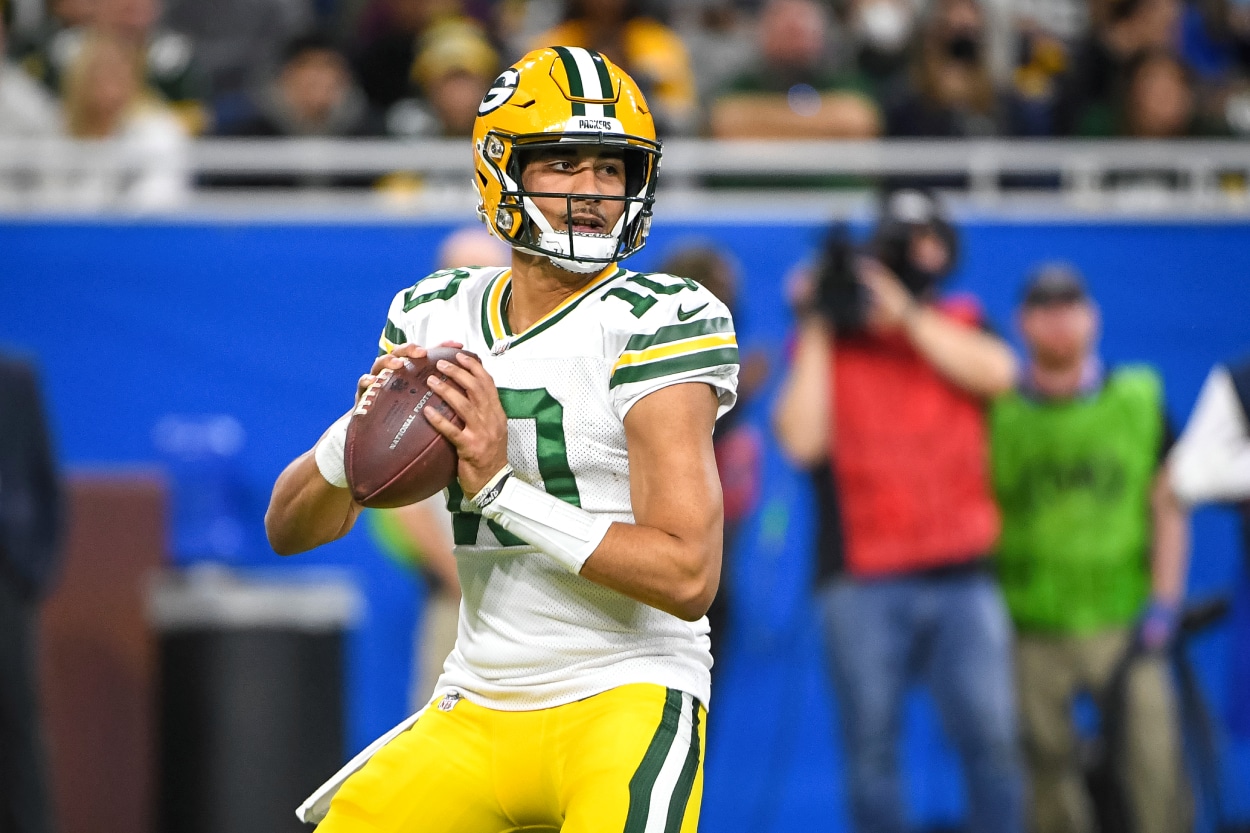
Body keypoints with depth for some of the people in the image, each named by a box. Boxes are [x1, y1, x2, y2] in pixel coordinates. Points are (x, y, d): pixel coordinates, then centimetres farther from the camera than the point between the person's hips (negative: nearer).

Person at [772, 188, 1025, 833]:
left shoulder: (957, 327, 14)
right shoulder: (826, 342, 8)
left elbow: (995, 373, -9)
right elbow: (803, 441, -6)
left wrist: (903, 311, -9)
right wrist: (818, 328, -4)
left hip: (961, 579, 1)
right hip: (862, 583, -1)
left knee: (991, 738, -8)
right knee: (871, 750, -2)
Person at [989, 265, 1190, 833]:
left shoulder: (1139, 398, 8)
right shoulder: (995, 412, 4)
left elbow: (1168, 507, 10)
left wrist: (1164, 603, 0)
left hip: (1123, 629, 0)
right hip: (1030, 634, 0)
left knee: (1156, 773, -8)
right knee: (1049, 783, 0)